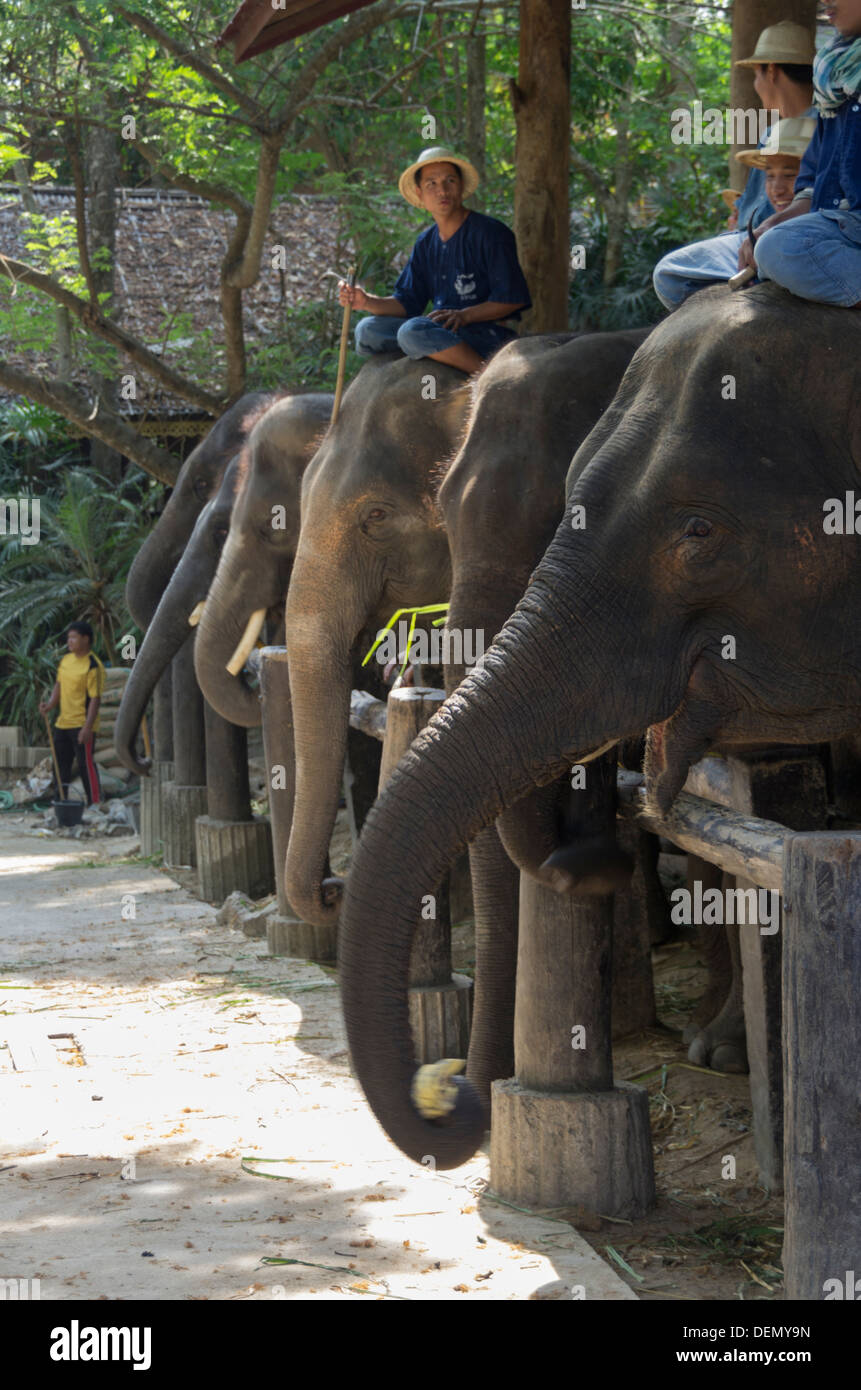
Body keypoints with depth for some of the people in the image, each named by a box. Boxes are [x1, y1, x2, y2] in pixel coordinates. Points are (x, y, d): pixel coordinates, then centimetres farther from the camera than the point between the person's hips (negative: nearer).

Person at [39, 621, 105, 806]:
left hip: (82, 725, -9)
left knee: (86, 763, -6)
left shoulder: (93, 666, -16)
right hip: (63, 722, 9)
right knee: (61, 762, 15)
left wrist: (87, 727, -22)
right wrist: (50, 704, 1)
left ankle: (95, 803, 2)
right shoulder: (66, 659, 8)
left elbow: (95, 699, -18)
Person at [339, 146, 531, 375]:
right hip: (444, 332, 7)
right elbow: (408, 302, 14)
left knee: (413, 331, -33)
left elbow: (512, 298, -11)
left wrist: (465, 315, -22)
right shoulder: (426, 243, 15)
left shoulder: (491, 233, -7)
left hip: (490, 334, -7)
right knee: (368, 330, -5)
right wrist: (367, 301, -4)